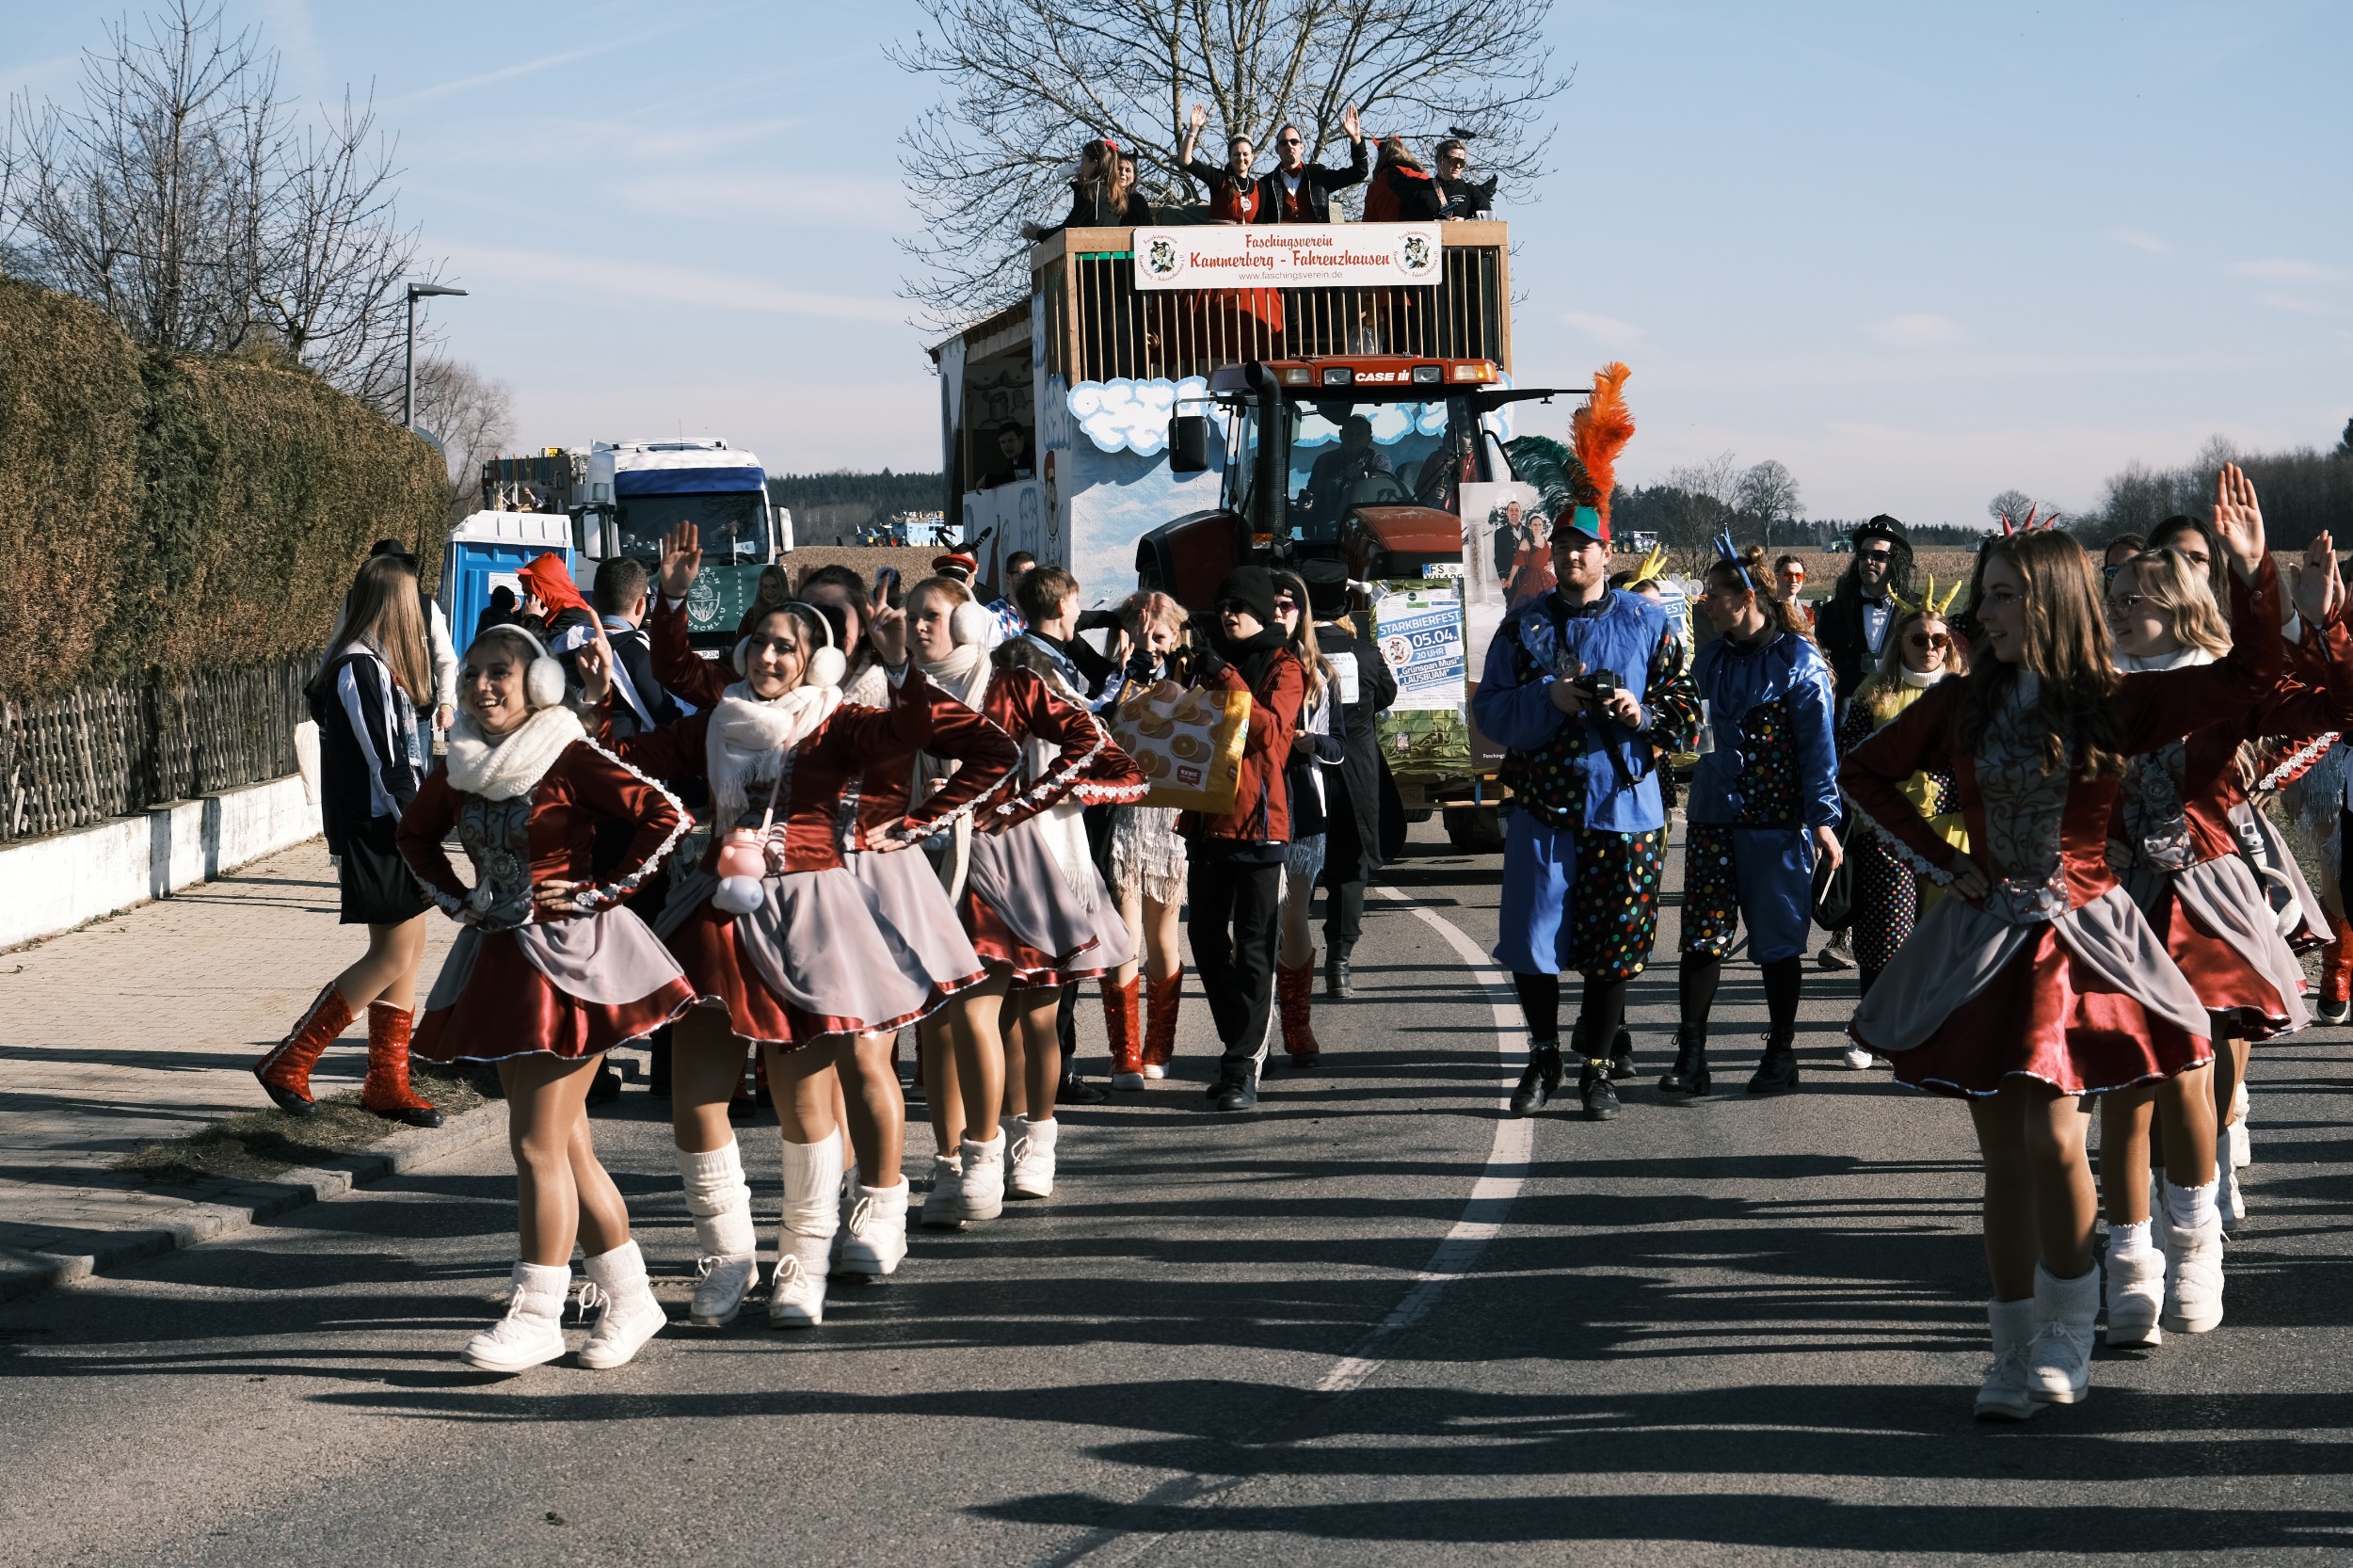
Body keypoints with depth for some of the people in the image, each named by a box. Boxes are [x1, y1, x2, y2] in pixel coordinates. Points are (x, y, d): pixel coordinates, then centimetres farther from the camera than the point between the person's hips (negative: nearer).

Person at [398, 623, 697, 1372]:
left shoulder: (570, 759, -13)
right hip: (501, 958, 7)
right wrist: (457, 899, 11)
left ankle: (537, 1314, -1)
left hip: (568, 957, -7)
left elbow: (666, 816, -19)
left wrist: (600, 891, -15)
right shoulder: (462, 767, 7)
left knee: (538, 1142, -8)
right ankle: (629, 1297, 21)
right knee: (567, 1144, 11)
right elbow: (414, 834, 24)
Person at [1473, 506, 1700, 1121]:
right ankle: (1544, 1057, 21)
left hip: (1624, 809, 0)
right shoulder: (1523, 624, 6)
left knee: (1612, 947, 4)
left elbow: (1685, 708, 5)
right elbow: (1489, 710, 1)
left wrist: (1641, 714, -14)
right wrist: (1547, 698, -15)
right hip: (1542, 807, 1)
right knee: (1529, 944, -1)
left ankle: (1596, 1068, 18)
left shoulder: (1646, 622, 4)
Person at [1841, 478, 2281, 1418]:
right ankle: (2015, 1359, 14)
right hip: (1985, 942, 3)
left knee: (2055, 1139, -12)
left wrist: (2252, 572, -15)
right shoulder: (1964, 705, 4)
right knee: (2004, 1153, 4)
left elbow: (2249, 676, -4)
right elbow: (1864, 773, 16)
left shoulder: (2115, 704, -2)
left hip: (2081, 941, -2)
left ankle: (2065, 1339, 7)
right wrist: (1935, 859, 7)